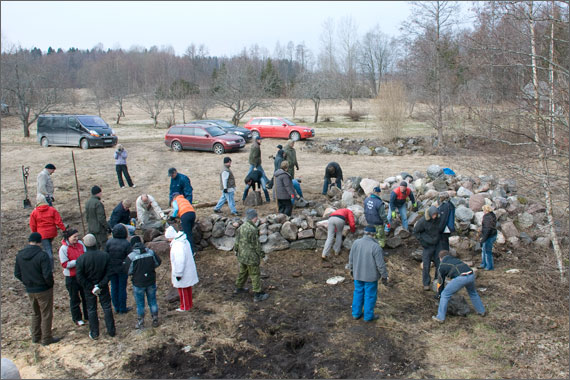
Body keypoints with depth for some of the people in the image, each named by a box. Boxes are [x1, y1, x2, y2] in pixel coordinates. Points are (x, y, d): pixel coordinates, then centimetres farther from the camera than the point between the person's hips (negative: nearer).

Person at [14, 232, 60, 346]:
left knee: (35, 313, 23)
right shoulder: (42, 255, -23)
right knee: (46, 315, 8)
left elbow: (17, 274, 5)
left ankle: (36, 336, 33)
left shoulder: (20, 255, -2)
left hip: (29, 290, 6)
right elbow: (47, 275, -26)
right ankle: (46, 338, 17)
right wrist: (51, 283, -7)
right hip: (44, 290, -6)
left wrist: (27, 282, 14)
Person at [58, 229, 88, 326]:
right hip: (72, 277, -5)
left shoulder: (80, 243, -2)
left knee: (86, 296, 17)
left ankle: (88, 316, 33)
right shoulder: (63, 248, -17)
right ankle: (77, 319, 25)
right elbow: (65, 264, -19)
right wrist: (78, 261, -25)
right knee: (75, 299, 9)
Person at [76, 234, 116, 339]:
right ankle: (111, 331, 22)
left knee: (91, 310, 14)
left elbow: (80, 277, -17)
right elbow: (108, 273, -13)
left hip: (89, 288, -1)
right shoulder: (105, 255, -13)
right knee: (107, 307, 14)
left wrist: (90, 288, -10)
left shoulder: (81, 259, -19)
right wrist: (100, 285, -12)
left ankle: (94, 333, 23)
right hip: (103, 287, 1)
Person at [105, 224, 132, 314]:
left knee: (114, 288, 16)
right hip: (122, 269, -3)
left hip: (111, 269, 3)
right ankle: (122, 309, 20)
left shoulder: (109, 242, -9)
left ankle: (116, 308, 27)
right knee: (122, 288, 9)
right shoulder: (126, 244, -18)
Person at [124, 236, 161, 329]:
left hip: (138, 283, -3)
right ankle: (155, 320, 26)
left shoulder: (131, 256, -17)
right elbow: (158, 263, 3)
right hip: (151, 282, 3)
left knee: (140, 304, 13)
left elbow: (128, 271, -13)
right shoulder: (151, 252, -7)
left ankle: (140, 323, 24)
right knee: (153, 301, 16)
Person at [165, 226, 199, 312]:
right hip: (189, 269, 9)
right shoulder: (184, 241, 3)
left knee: (182, 289, 8)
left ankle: (185, 307, 22)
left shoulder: (177, 245, -27)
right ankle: (189, 304, 34)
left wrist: (178, 274, -19)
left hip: (183, 272, -9)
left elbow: (180, 261, -28)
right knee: (188, 288, 21)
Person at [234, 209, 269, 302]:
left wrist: (236, 250, 22)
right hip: (251, 257, -8)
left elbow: (237, 241, 10)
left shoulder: (241, 227, 2)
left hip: (241, 256, 8)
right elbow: (256, 245, -18)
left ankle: (238, 288, 42)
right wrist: (261, 254, -4)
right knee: (255, 275, 2)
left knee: (242, 272, 26)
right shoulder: (252, 230, -24)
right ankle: (257, 295, 8)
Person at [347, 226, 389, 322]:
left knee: (358, 293, 20)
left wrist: (352, 269, 17)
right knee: (370, 295, 12)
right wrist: (384, 276, -5)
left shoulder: (356, 243, -9)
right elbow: (381, 264, -18)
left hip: (358, 274, 5)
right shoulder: (375, 247, -23)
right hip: (371, 276, -4)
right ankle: (368, 316, 25)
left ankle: (356, 314, 31)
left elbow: (351, 258, 2)